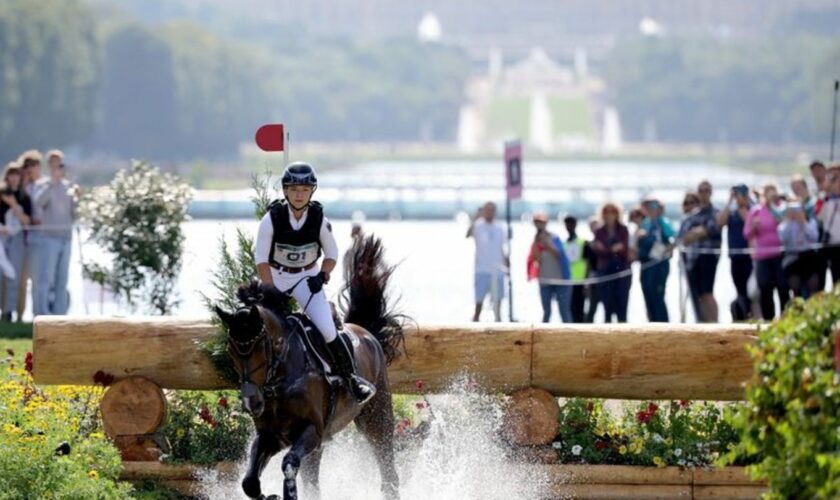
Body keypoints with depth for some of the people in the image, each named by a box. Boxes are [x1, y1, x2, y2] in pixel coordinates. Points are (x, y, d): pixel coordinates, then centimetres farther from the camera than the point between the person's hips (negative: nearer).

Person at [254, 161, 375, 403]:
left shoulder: (319, 220, -15)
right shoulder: (272, 218, -18)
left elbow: (332, 254, 1)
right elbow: (261, 258, -14)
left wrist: (322, 276, -11)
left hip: (307, 278, -1)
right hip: (276, 277, 1)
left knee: (327, 330, -15)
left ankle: (352, 378, -3)